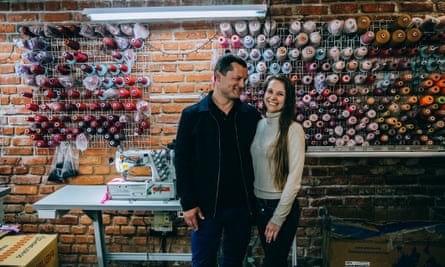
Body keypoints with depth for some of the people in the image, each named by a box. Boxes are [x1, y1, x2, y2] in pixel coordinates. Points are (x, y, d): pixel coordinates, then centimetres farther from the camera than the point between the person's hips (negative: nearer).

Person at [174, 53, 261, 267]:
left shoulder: (251, 115, 2)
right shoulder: (193, 115, -4)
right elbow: (182, 161, -4)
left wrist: (256, 197, 0)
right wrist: (188, 204, -7)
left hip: (242, 204, 3)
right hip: (207, 205, -2)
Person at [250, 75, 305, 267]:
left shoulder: (293, 129, -15)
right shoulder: (259, 125, 3)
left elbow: (294, 178, -16)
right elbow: (255, 167, 8)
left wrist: (278, 218, -14)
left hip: (282, 206, -5)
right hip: (259, 203, 5)